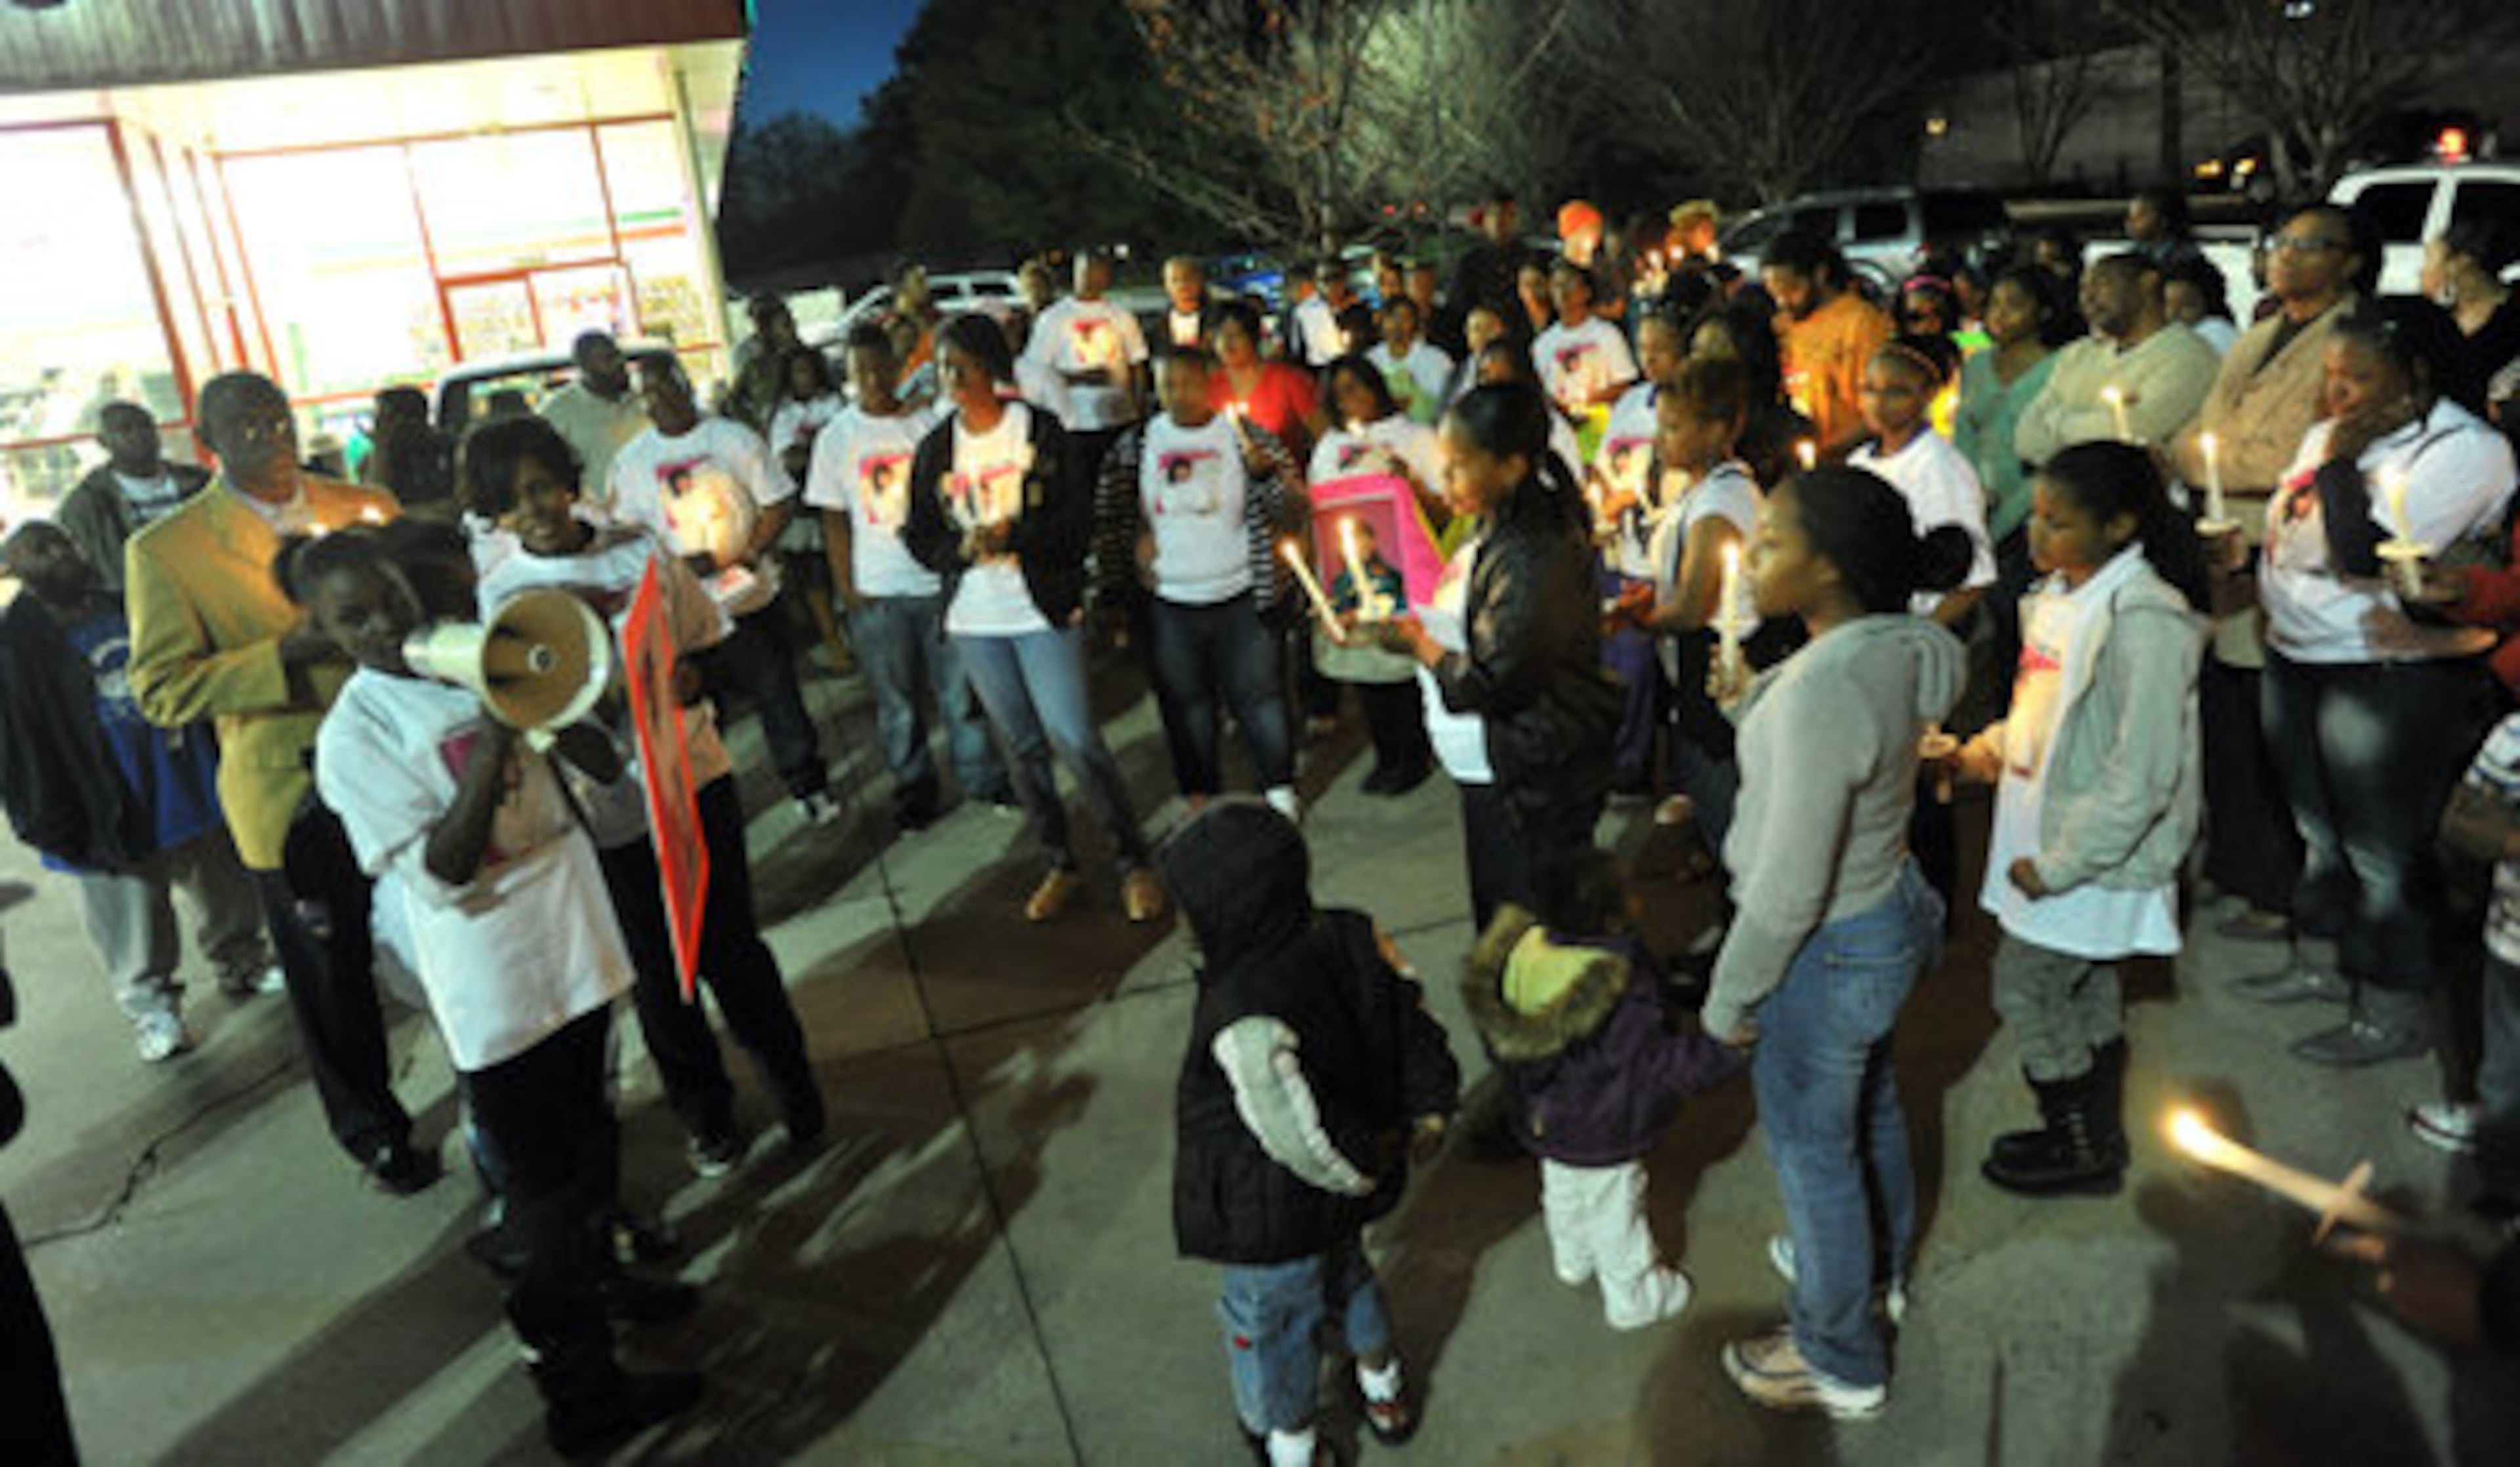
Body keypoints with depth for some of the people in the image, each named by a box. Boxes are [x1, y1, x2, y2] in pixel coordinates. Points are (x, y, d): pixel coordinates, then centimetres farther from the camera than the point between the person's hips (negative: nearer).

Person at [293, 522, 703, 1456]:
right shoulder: (353, 738, -11)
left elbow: (599, 764, 6)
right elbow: (445, 869, -19)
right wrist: (491, 748, -28)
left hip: (574, 948, 5)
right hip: (496, 994, -5)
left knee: (591, 1143, 22)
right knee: (545, 1186, 5)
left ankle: (598, 1284, 45)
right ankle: (582, 1394, 18)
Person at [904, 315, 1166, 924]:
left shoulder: (1040, 430, -4)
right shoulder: (935, 447, 6)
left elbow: (1079, 521, -7)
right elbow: (920, 536, 7)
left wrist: (1012, 537, -20)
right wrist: (964, 547, -13)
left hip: (1043, 611, -4)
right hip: (974, 620, 4)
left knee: (1075, 740, -9)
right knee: (1022, 748, 11)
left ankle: (1134, 861, 7)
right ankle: (1060, 865, 25)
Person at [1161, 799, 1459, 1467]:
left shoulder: (1243, 1020, -40)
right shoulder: (1353, 938, -21)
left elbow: (1306, 1141, -33)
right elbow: (1419, 1030, -11)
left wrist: (1362, 1172, -13)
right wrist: (1429, 1114, 2)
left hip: (1274, 1224, -6)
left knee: (1269, 1320, 25)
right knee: (1345, 1273, 36)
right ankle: (1382, 1385, 63)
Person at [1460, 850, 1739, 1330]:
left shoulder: (1527, 949, -15)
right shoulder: (1618, 985, -36)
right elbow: (1652, 1060, -29)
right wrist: (1725, 1052, -22)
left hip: (1544, 1117, 7)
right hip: (1600, 1136, -7)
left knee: (1563, 1193, 30)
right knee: (1614, 1213, 16)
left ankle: (1572, 1262, 56)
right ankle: (1634, 1298, 38)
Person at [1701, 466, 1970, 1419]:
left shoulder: (1822, 692, -34)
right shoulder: (1894, 650, -7)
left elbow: (1789, 891, -28)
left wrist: (1729, 1000, -15)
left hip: (1826, 953, -9)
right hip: (1885, 913, 9)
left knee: (1812, 1147, 12)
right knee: (1868, 1107, 30)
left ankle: (1840, 1367, 34)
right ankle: (1877, 1265, 56)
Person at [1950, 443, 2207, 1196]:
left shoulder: (2145, 620, -24)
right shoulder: (2062, 589, 4)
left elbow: (2142, 775, -25)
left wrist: (2058, 864, -21)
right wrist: (1997, 742, 3)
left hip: (2095, 857, -8)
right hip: (2050, 834, 8)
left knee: (2025, 990, 1)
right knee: (2084, 991, 20)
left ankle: (2085, 1151, 20)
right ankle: (2094, 1135, 37)